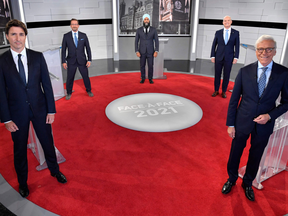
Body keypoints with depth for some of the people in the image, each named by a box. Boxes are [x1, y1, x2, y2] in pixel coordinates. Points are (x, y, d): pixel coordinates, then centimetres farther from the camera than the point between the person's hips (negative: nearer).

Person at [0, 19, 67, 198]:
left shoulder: (37, 57, -3)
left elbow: (46, 84, -2)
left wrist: (51, 110, -4)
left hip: (40, 109, 1)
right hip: (17, 113, -1)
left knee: (48, 143, 15)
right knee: (20, 149, 14)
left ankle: (55, 170, 41)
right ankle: (23, 182, 36)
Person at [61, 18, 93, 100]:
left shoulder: (83, 35, 2)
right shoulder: (66, 36, 0)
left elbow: (88, 48, 3)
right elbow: (63, 49, 2)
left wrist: (89, 60, -3)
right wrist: (63, 61, -4)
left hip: (82, 61, 1)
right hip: (71, 61, 0)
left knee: (86, 77, 9)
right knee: (70, 78, 6)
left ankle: (88, 91, 31)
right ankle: (69, 93, 25)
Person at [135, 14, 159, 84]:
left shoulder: (154, 30, -2)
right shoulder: (139, 30, -2)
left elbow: (156, 41, -2)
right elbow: (136, 41, 0)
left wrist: (156, 51, -12)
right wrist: (137, 52, -10)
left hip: (150, 51, 0)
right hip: (142, 51, 1)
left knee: (150, 66, 2)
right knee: (142, 66, 6)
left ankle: (150, 79, 19)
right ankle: (143, 78, 23)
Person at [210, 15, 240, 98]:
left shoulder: (236, 33, 1)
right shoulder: (218, 32, 3)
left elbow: (237, 46, 0)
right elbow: (214, 45, 5)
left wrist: (236, 57, -7)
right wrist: (212, 56, -1)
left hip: (229, 58, -1)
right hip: (219, 57, 1)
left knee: (226, 75, 5)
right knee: (217, 74, 6)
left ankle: (224, 91, 18)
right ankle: (216, 90, 19)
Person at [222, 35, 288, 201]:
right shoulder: (245, 71, -9)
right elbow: (234, 100, -5)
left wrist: (270, 115, -17)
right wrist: (231, 124, -5)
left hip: (264, 125, 1)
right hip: (242, 122, 0)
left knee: (255, 157, 18)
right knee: (235, 154, 16)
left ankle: (248, 183, 45)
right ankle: (232, 179, 43)